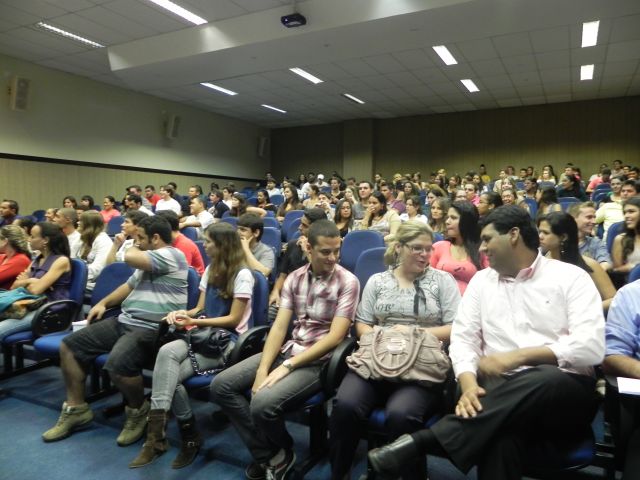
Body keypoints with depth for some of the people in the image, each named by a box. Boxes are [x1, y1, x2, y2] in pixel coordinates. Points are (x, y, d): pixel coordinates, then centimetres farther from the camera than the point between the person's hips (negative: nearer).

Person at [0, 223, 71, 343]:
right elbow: (15, 286, 16)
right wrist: (30, 281, -4)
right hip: (32, 306, 8)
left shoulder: (61, 260, -7)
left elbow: (36, 289, -14)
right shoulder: (37, 259, 19)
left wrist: (25, 282, 6)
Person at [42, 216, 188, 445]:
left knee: (117, 364, -35)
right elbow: (130, 285, 33)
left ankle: (138, 411, -3)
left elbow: (129, 257, -23)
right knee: (69, 345, 6)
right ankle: (76, 409, 16)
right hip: (124, 321, 11)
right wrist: (103, 303, 21)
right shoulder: (148, 260, 22)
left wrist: (135, 248, 0)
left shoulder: (171, 255, -13)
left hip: (152, 329, -10)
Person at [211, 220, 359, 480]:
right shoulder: (295, 278, 5)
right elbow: (279, 326, 1)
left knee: (263, 403, -28)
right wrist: (262, 370, -13)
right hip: (289, 349, 6)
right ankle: (267, 452, 6)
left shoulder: (347, 281, -11)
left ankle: (282, 452, 7)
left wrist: (287, 366, -19)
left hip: (320, 360, -6)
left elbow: (334, 337, -17)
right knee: (221, 385, -5)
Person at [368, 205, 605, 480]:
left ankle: (422, 440, -35)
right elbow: (463, 339, 5)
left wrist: (518, 356, -17)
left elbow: (591, 346, -9)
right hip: (502, 388, 1)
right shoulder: (482, 280, 14)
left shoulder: (571, 277, 2)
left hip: (564, 390, 0)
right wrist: (468, 384, -15)